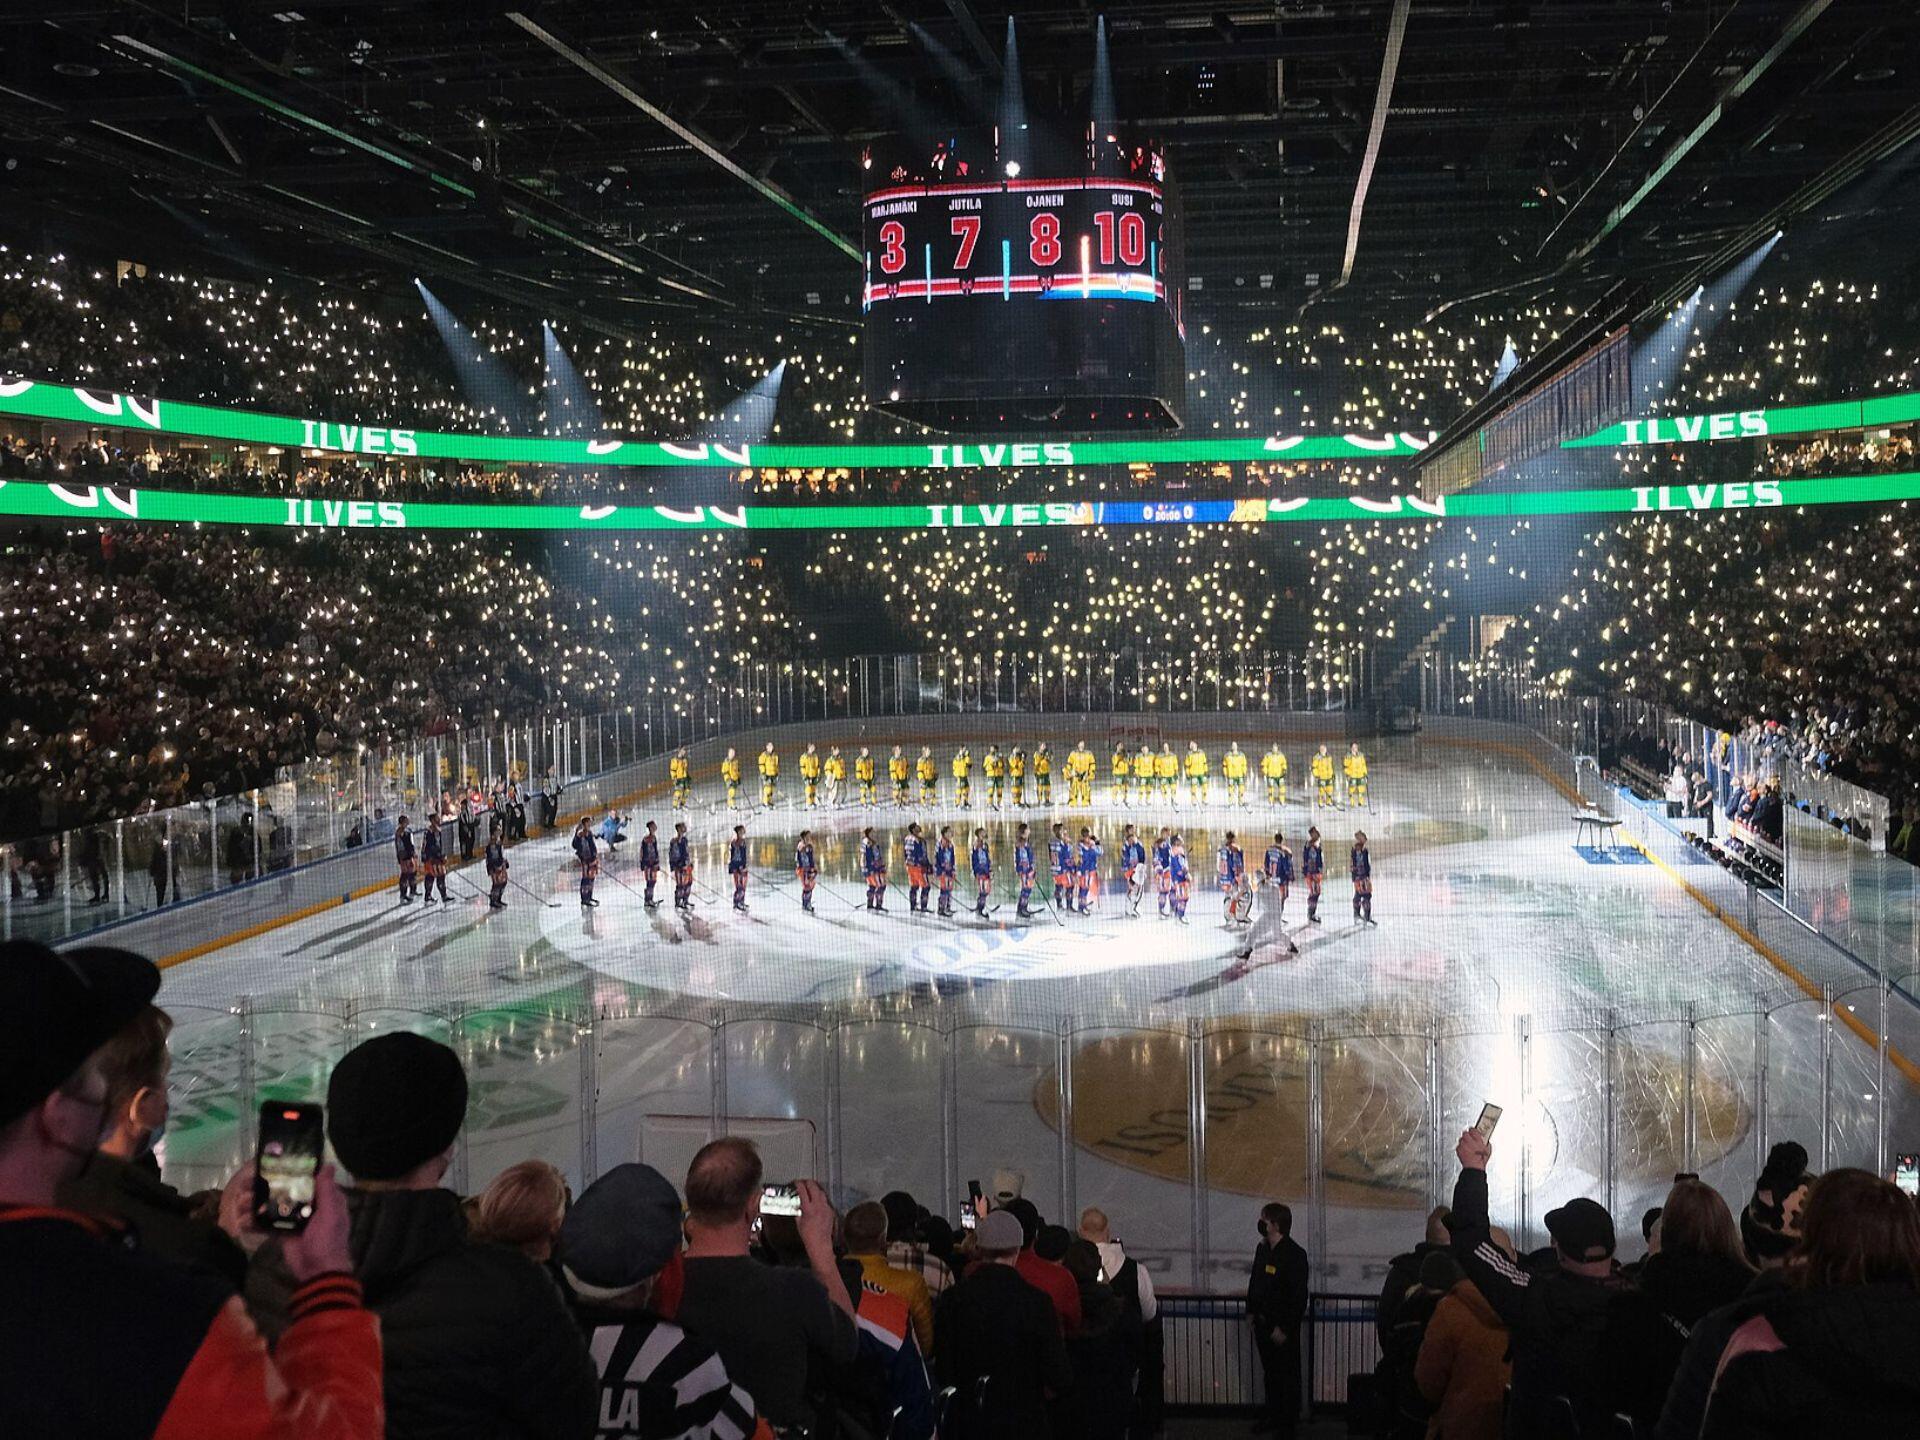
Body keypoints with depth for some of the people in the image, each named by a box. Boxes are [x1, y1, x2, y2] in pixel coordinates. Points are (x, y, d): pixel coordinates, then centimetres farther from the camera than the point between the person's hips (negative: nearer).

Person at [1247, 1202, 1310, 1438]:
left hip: (1283, 1327, -7)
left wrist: (1284, 1328, -20)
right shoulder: (1263, 1248, 3)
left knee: (1287, 1376, 5)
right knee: (1270, 1372, 19)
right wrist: (1251, 1311, 11)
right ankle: (1273, 1417, 33)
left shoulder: (1295, 1255, -20)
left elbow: (1299, 1296, -21)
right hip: (1262, 1322, 7)